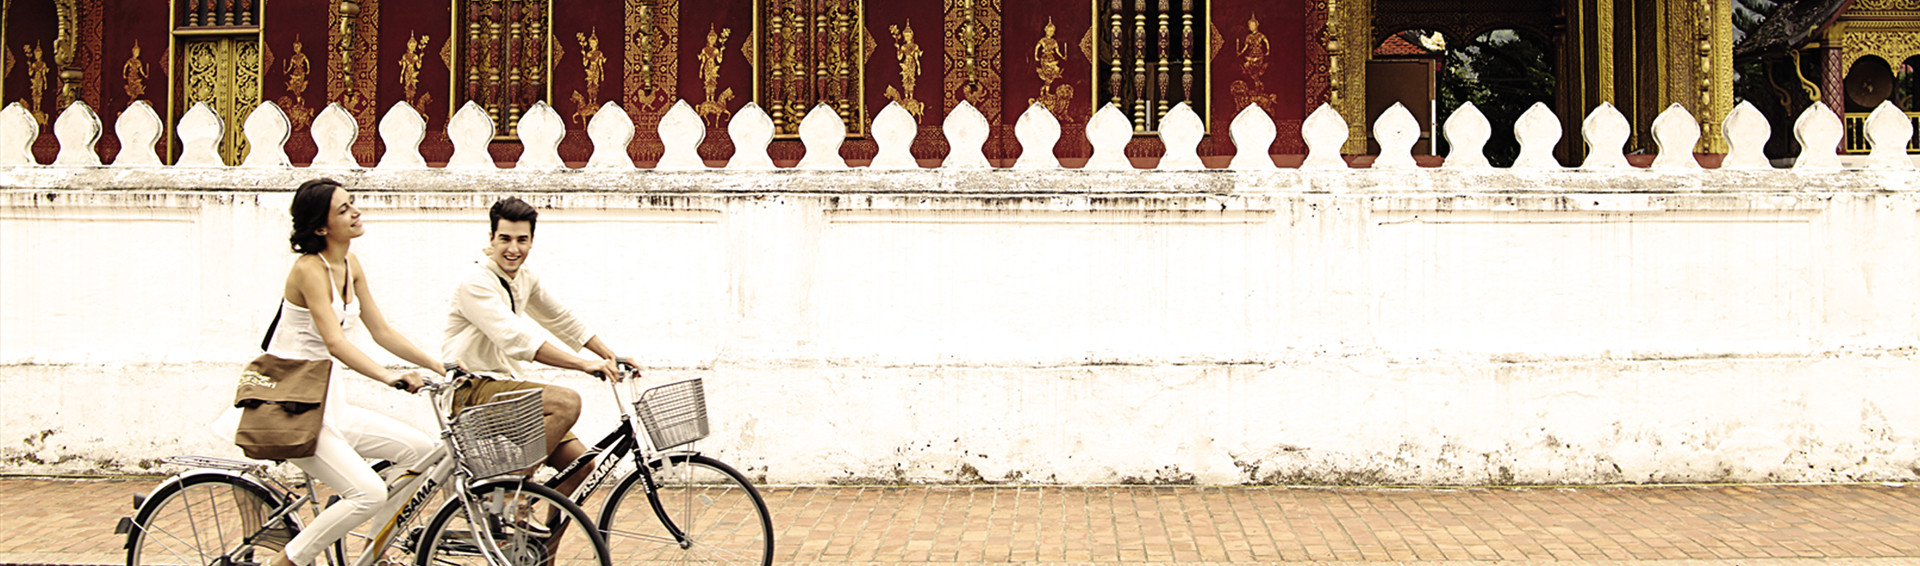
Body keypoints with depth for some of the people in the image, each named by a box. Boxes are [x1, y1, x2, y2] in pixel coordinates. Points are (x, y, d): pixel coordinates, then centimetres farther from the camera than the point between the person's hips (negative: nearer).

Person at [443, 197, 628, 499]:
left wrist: (612, 358, 14)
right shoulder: (475, 282, -17)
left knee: (580, 463, -5)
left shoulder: (525, 278, 10)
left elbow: (562, 319, 23)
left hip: (505, 387, 8)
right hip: (472, 393, -8)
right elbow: (516, 340, -28)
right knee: (567, 402, -28)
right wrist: (584, 364, -33)